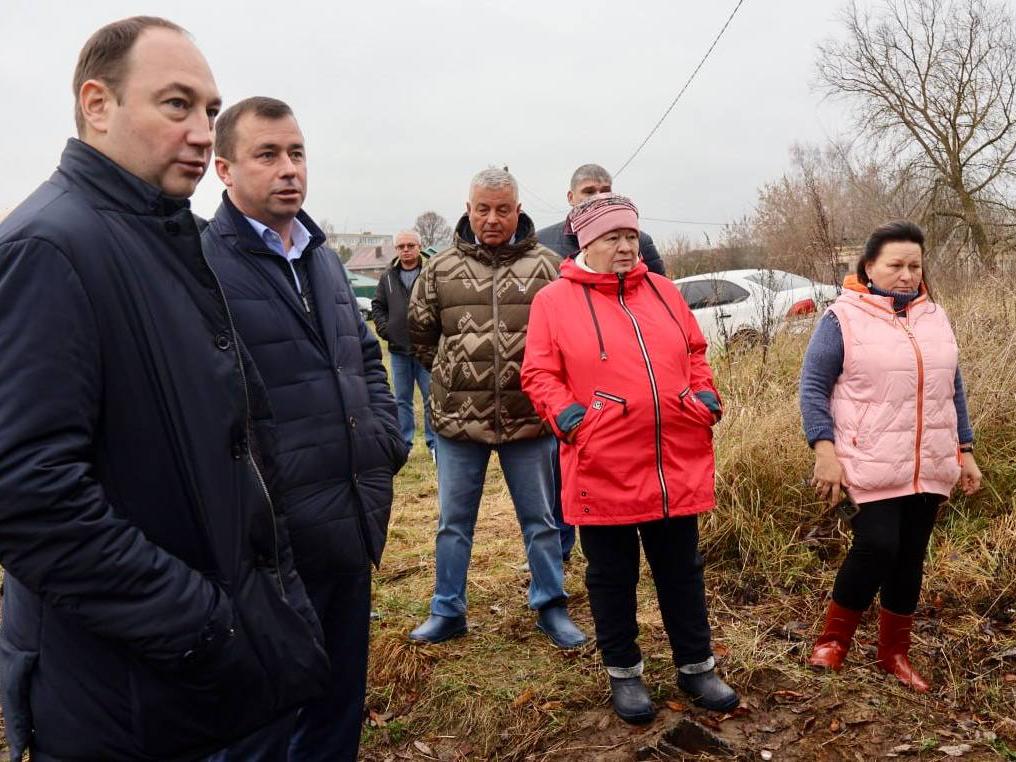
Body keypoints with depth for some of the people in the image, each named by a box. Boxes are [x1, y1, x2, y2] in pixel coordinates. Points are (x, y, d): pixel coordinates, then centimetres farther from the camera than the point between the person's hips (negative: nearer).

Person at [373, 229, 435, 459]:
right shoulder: (388, 277, 9)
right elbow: (377, 306, 16)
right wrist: (384, 329, 2)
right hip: (398, 350, 4)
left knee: (431, 397, 3)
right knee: (402, 399, 12)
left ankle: (434, 442, 13)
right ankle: (403, 443, 21)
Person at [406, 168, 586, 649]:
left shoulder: (545, 266, -1)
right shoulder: (441, 269, 3)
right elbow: (420, 332, 13)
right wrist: (452, 374, 10)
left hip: (529, 417, -1)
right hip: (458, 418, 1)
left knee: (540, 519, 11)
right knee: (453, 522, 12)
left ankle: (551, 608, 26)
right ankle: (447, 612, 26)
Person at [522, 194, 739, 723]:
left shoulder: (662, 291, 11)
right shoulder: (554, 300, -3)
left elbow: (694, 355, 18)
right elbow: (539, 375, -4)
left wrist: (706, 398, 4)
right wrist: (570, 418, -16)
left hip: (677, 467, 4)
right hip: (602, 471, -3)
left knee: (681, 572, 16)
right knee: (612, 578, 12)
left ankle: (696, 667, 33)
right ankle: (623, 673, 30)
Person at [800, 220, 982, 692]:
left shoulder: (935, 317, 12)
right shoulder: (843, 317, -5)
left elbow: (953, 390, 18)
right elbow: (813, 387, -7)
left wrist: (965, 451, 15)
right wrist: (824, 449, -16)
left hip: (931, 467, 6)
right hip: (871, 466, -5)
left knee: (910, 558, 10)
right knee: (876, 547, -14)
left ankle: (895, 653, 27)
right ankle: (834, 638, 9)